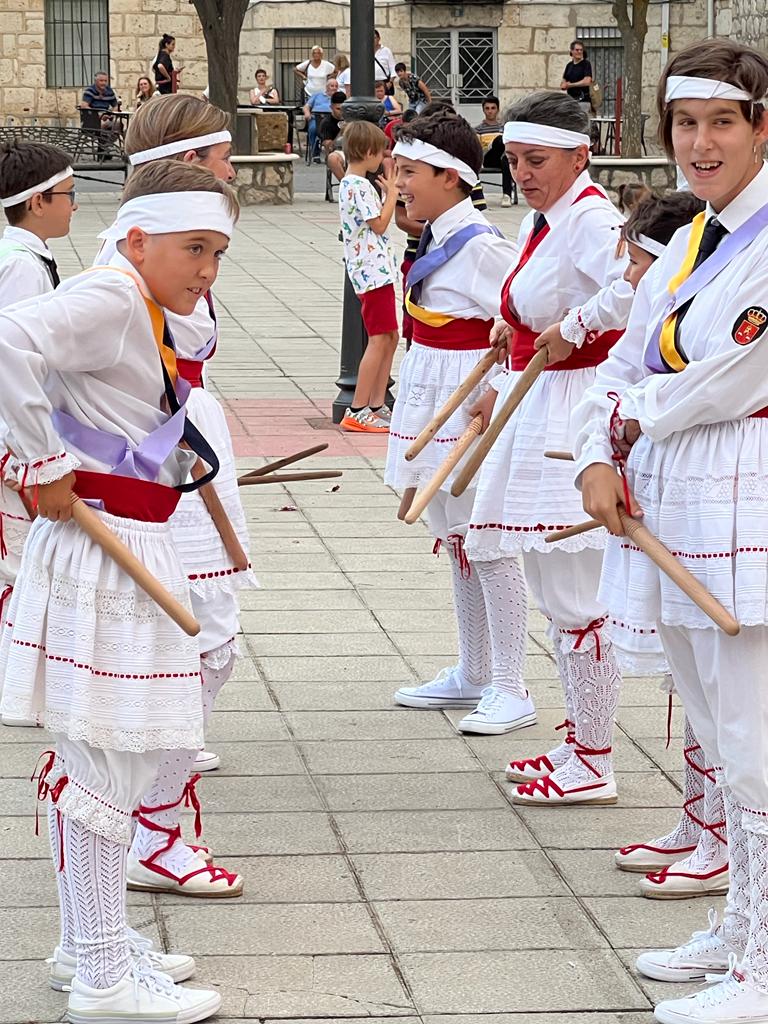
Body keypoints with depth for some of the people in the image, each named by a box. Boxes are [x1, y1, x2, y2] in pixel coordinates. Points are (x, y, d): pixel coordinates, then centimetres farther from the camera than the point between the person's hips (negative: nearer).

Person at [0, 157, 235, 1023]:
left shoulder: (141, 310, 14)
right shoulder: (108, 297, -17)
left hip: (130, 548, 10)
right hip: (103, 550, -10)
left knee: (103, 756, 18)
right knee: (106, 758, -4)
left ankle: (90, 942, 31)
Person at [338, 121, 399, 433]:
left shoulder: (350, 183, 16)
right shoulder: (360, 186, -15)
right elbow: (379, 224, -14)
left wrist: (389, 191, 15)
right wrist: (392, 193, -4)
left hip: (377, 270, 11)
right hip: (372, 270, -11)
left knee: (390, 337, 12)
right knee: (379, 339, -10)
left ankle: (377, 406, 14)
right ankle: (357, 411, -10)